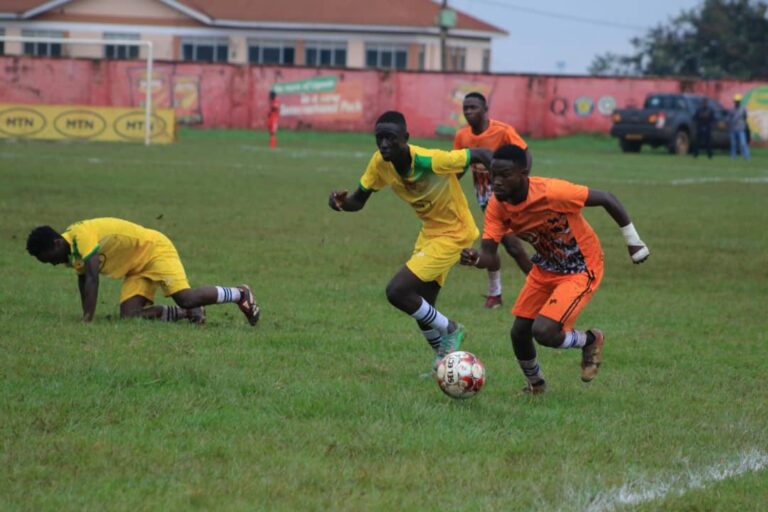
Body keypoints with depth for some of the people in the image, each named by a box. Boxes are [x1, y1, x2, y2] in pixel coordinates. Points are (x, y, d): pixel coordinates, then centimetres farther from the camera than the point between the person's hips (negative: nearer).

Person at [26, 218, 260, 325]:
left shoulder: (81, 237, -27)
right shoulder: (72, 251, 4)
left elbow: (92, 279, -33)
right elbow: (83, 282, 16)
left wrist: (87, 319, -34)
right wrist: (85, 316, 11)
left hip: (154, 248, -9)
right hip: (136, 268, 9)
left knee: (185, 298, -23)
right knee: (129, 314, -7)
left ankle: (240, 294, 0)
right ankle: (188, 313, 9)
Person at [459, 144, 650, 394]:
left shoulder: (552, 193, -34)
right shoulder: (497, 205, -16)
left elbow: (607, 199, -22)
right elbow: (489, 255, -16)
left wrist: (633, 242, -11)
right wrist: (475, 259, -42)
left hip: (581, 269, -6)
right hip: (545, 268, 6)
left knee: (543, 331, -20)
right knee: (519, 332, 5)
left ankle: (590, 341, 12)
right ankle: (535, 383, 36)